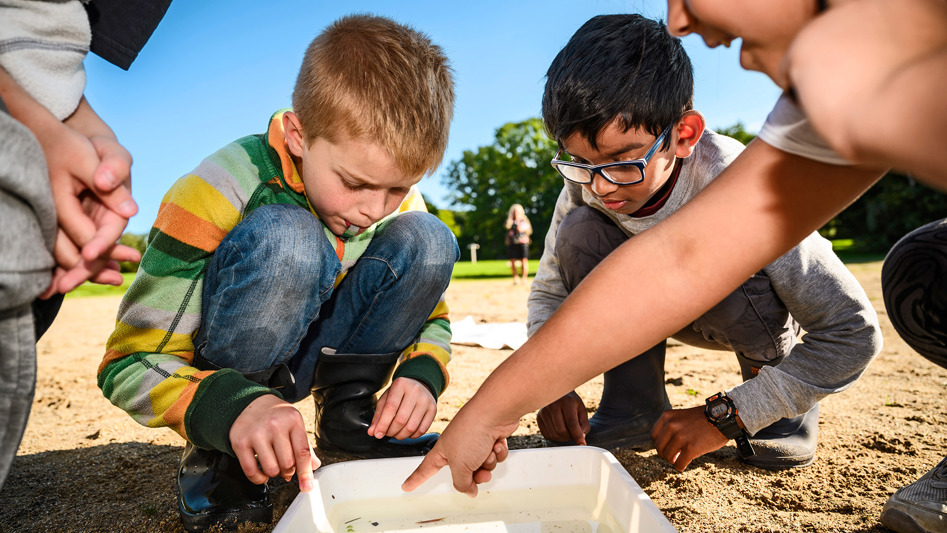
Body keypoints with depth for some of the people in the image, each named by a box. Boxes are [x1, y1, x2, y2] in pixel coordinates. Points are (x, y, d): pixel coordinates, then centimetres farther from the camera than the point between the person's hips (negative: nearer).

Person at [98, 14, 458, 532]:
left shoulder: (397, 201, -11)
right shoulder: (220, 191, -25)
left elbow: (430, 314, 0)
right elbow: (130, 364, -24)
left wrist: (421, 374, -23)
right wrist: (231, 406, -43)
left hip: (311, 356, 4)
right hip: (219, 366, -4)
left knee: (427, 239, -15)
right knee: (286, 239, -34)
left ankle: (346, 412, -4)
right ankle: (218, 453, -17)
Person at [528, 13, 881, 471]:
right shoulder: (587, 183, -23)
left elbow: (852, 331, -30)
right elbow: (549, 292, -10)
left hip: (755, 313, -2)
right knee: (580, 230, -24)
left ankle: (783, 408, -8)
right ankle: (636, 408, -12)